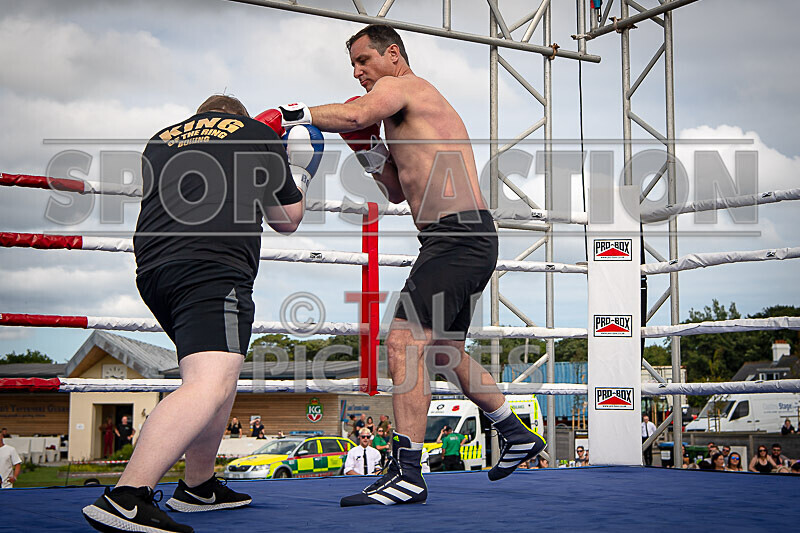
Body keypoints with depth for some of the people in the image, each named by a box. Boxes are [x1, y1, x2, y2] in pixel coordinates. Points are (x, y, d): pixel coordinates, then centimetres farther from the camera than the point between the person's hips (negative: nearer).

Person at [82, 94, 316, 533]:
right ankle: (125, 498, -35)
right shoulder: (259, 135, 19)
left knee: (221, 373, 24)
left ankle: (197, 485, 29)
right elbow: (287, 220, 25)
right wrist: (299, 176, 45)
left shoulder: (160, 141, 29)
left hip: (153, 268, 7)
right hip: (213, 270, -7)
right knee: (212, 384, -20)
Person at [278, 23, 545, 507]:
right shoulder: (405, 115, 25)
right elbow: (398, 192, 26)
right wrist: (370, 152, 12)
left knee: (405, 341, -17)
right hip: (467, 243, 11)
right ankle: (517, 435, 35)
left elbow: (355, 114, -27)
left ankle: (407, 474, -17)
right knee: (446, 351, 21)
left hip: (459, 240, -11)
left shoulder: (402, 86, -5)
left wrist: (296, 115, -18)